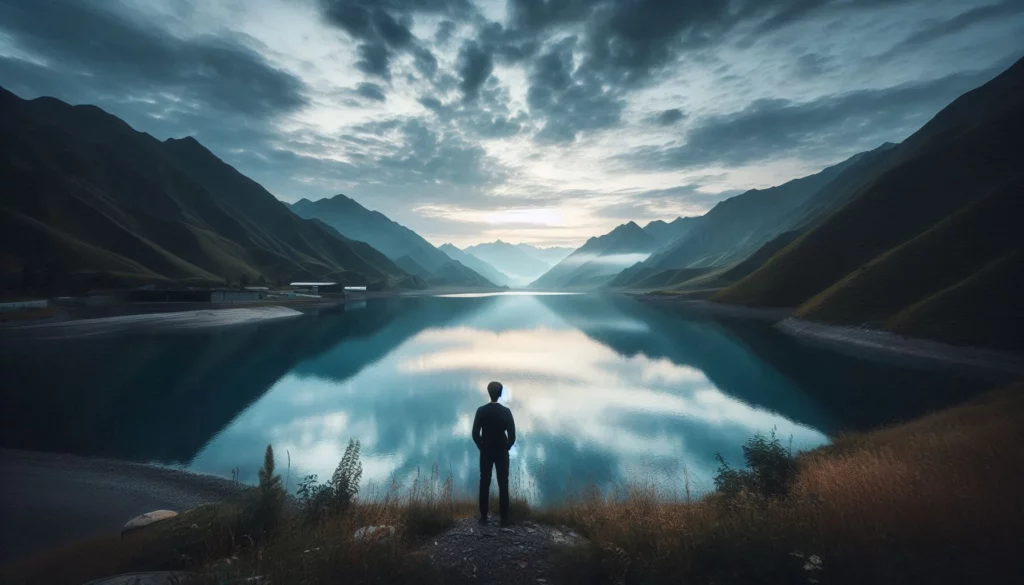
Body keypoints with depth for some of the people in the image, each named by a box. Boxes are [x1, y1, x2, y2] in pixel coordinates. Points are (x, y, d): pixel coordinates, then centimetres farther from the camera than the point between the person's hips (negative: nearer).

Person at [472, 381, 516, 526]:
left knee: (484, 484, 11)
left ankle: (483, 516, 17)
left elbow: (475, 434, -8)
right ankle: (504, 518, 11)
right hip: (502, 452, -1)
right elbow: (512, 435, -12)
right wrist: (506, 447, 5)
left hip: (485, 452, 1)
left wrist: (481, 447, 6)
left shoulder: (481, 411, -10)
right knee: (503, 485, 7)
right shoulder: (506, 412, -13)